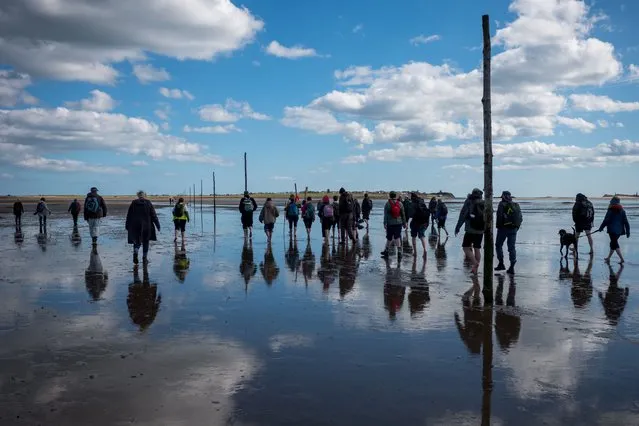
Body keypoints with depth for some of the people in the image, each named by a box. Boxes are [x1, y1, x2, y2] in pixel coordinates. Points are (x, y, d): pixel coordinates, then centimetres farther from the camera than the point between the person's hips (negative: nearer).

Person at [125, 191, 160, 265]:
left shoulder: (133, 203, 2)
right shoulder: (148, 203, -1)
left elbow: (129, 216, 6)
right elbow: (154, 216, -2)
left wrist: (127, 226, 13)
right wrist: (158, 226, 3)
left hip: (135, 227, 1)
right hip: (146, 227, -1)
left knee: (137, 242, 12)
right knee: (145, 242, 10)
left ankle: (135, 253, -16)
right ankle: (145, 258, 11)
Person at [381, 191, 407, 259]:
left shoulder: (387, 204, -6)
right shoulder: (400, 203, 3)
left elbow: (385, 215, -8)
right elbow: (403, 214, 8)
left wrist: (385, 223, -6)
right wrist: (404, 223, 15)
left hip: (390, 224, -2)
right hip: (398, 223, 2)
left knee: (389, 238, 8)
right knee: (397, 237, 4)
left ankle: (386, 252, 19)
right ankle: (399, 252, -5)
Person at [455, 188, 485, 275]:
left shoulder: (469, 202, -5)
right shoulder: (484, 204, 7)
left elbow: (463, 215, -10)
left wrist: (457, 227, -6)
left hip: (471, 230, -5)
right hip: (481, 231, 5)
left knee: (466, 247, 2)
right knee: (477, 249, 12)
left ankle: (475, 263, -17)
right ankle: (475, 269, 14)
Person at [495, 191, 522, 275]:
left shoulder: (502, 204, -7)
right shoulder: (516, 205, 11)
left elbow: (499, 216, -14)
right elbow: (520, 218, 11)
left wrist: (498, 226, -6)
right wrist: (517, 227, 15)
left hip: (504, 228, -5)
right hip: (513, 229, 5)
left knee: (498, 245, 11)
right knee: (512, 247, 6)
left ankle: (501, 264, 7)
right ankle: (512, 267, 2)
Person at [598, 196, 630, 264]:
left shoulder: (611, 210, -10)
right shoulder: (622, 211, 6)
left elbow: (606, 220, -9)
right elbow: (626, 222, 6)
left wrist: (601, 227, 3)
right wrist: (627, 231, 10)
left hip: (612, 230, -6)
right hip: (619, 230, 6)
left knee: (615, 244, -2)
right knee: (613, 243, 17)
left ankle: (621, 258, -12)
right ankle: (608, 258, 27)